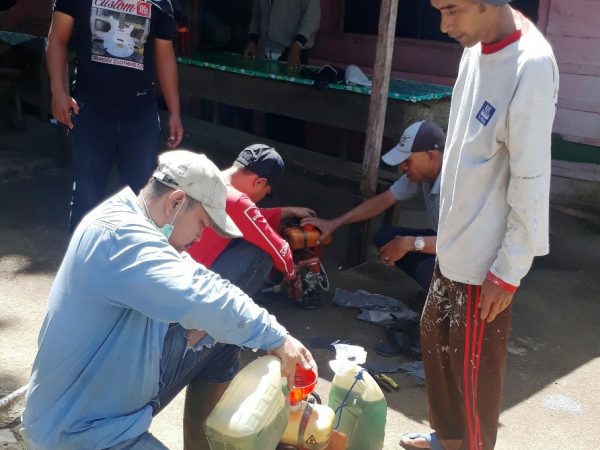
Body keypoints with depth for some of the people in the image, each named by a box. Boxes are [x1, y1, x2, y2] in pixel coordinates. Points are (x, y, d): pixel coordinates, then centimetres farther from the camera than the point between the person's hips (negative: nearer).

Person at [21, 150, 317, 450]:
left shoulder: (137, 226, 3)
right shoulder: (117, 235, -25)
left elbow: (199, 282, 7)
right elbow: (198, 296, -35)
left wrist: (273, 337, -2)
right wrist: (275, 338, -22)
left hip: (125, 382, 9)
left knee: (221, 338, 8)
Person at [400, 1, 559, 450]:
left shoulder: (531, 66, -24)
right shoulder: (477, 48, 2)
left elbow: (531, 182, -21)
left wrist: (509, 271, -16)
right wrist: (450, 230, 17)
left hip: (486, 256, -9)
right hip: (456, 241, 9)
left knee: (472, 365, 7)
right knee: (436, 340, 22)